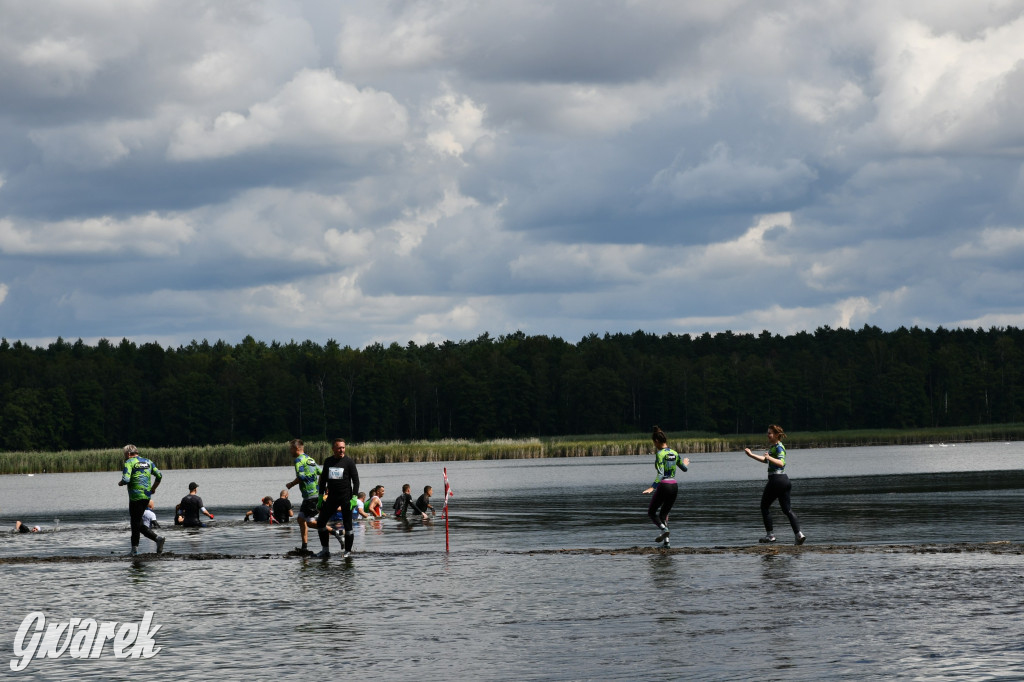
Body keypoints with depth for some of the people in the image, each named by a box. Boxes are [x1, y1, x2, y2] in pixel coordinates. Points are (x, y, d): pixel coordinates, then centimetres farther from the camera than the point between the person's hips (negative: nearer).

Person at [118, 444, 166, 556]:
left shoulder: (129, 463, -6)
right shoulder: (148, 462, 13)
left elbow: (126, 480, -18)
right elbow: (159, 475, 7)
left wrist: (120, 483, 3)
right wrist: (153, 488, 19)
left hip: (136, 496, -7)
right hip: (147, 496, 7)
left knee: (137, 523, -1)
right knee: (135, 521, 16)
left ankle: (157, 538, -11)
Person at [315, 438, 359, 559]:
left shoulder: (348, 462, -3)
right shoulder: (328, 462, 9)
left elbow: (356, 481, -4)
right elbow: (323, 479, 15)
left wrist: (354, 497, -14)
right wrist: (320, 496, 10)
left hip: (346, 498, -4)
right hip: (331, 498, 4)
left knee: (348, 525, -2)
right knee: (320, 522, 0)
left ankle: (348, 551, 8)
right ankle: (325, 550, 8)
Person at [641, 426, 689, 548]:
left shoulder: (660, 454, -11)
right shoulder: (674, 453, 9)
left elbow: (660, 474, -22)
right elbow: (685, 469, 24)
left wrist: (652, 487, -29)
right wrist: (685, 464, 47)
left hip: (663, 486, -7)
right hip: (674, 486, 7)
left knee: (651, 513, 8)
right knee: (664, 514, 18)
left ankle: (664, 529, -20)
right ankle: (666, 541, 7)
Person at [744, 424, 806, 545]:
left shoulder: (778, 447, -11)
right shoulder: (773, 446, 18)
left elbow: (781, 462, -27)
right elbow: (766, 460, 31)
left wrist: (769, 458, -40)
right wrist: (751, 455, 30)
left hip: (776, 479, -9)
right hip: (784, 479, 9)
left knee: (765, 506, 5)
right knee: (787, 509, 6)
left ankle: (770, 535, 6)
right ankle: (798, 533, -7)